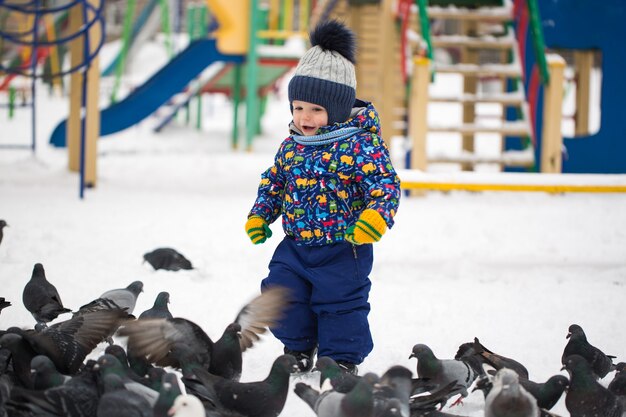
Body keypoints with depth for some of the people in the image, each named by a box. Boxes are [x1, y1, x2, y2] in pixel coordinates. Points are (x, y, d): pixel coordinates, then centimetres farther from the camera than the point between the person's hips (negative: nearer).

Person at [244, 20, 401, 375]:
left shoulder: (360, 145, -15)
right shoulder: (292, 146, 4)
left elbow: (386, 184, -19)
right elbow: (274, 182, 19)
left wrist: (374, 219, -33)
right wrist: (260, 215, 11)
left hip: (343, 248, -6)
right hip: (295, 245, 6)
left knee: (341, 303, 1)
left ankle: (343, 357, 18)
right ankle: (299, 348, 25)